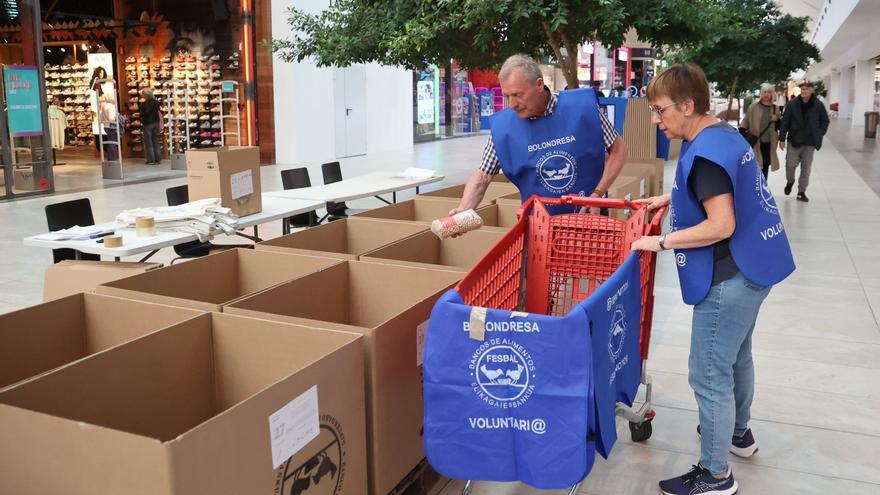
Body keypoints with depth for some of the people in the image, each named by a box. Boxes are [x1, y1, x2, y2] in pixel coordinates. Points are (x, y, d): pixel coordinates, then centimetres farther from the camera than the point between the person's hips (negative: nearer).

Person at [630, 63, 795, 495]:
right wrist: (671, 199, 18)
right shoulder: (724, 133, 8)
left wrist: (661, 242, -19)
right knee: (736, 358, 26)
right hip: (751, 266, 11)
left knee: (710, 376, 0)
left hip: (729, 279, -11)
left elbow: (720, 226, -27)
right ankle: (738, 432, 46)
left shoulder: (703, 152, -23)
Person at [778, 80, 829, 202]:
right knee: (790, 164, 0)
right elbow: (785, 121, -2)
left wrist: (819, 135, -1)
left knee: (806, 168, 4)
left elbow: (825, 121, 10)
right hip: (794, 140, -1)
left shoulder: (819, 105, -2)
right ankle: (790, 182, 31)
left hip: (810, 142, 1)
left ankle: (802, 192, 13)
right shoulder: (792, 104, -4)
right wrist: (782, 138, -4)